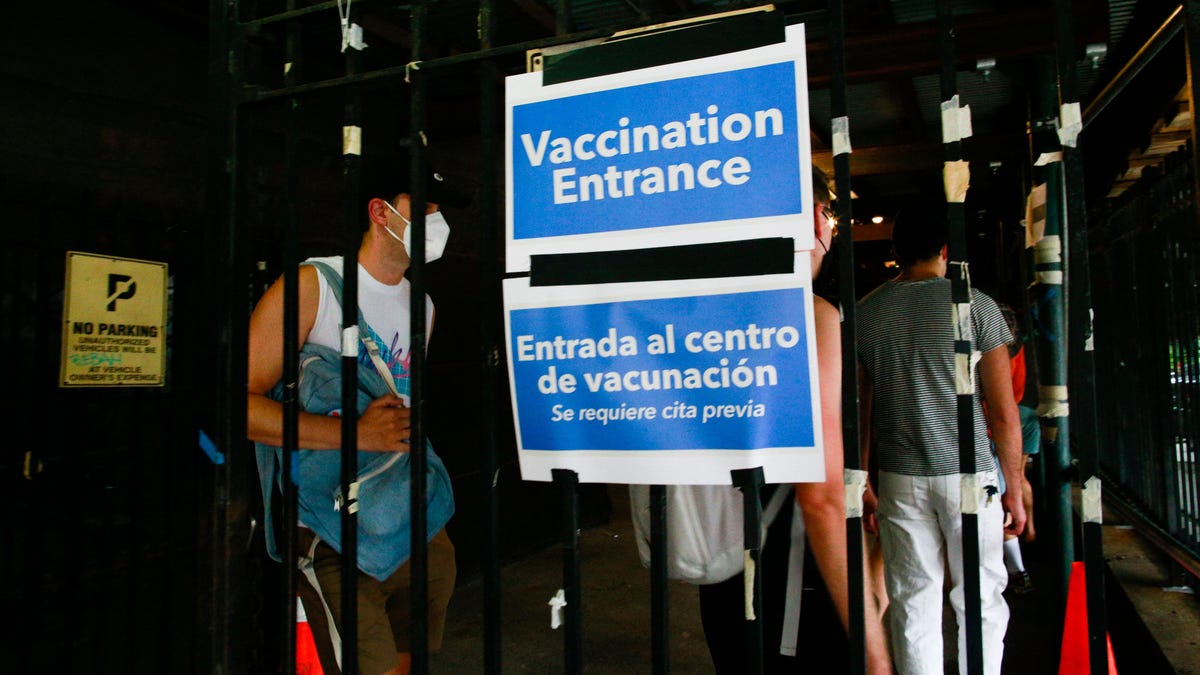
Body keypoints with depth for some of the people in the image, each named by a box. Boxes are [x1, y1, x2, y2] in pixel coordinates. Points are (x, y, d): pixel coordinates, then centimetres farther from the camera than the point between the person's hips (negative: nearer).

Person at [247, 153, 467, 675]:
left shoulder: (423, 306, 15)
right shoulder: (312, 285, -6)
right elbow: (238, 402, -14)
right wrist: (356, 433, -18)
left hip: (421, 531, 7)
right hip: (337, 539, -6)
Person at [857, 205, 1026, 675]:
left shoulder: (865, 313, 2)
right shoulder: (975, 305, -4)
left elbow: (859, 411, 4)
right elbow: (1004, 413, -4)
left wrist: (863, 485, 12)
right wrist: (1014, 489, 6)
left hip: (899, 478, 2)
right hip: (968, 475, -2)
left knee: (913, 604, 9)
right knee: (980, 602, 11)